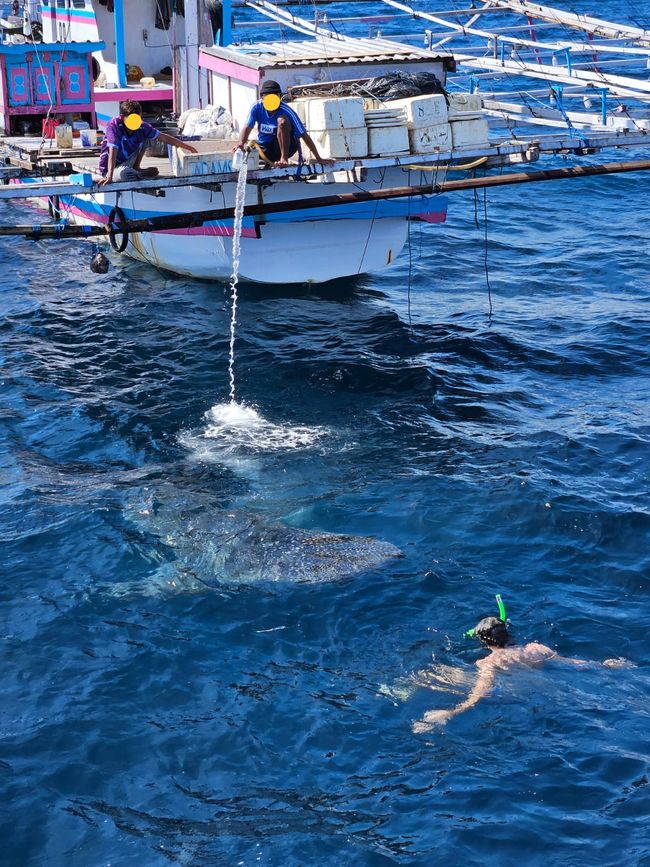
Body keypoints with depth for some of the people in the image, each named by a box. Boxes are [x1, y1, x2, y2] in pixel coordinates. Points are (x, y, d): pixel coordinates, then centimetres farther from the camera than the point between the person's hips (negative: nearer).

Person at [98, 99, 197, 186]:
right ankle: (141, 174, -5)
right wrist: (110, 177, -43)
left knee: (145, 138, -2)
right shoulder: (114, 125, -26)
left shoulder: (142, 126, -12)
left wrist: (187, 146, 0)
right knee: (124, 173, -41)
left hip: (127, 163, 6)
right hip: (113, 168, -6)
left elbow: (164, 137, -2)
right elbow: (112, 153, -34)